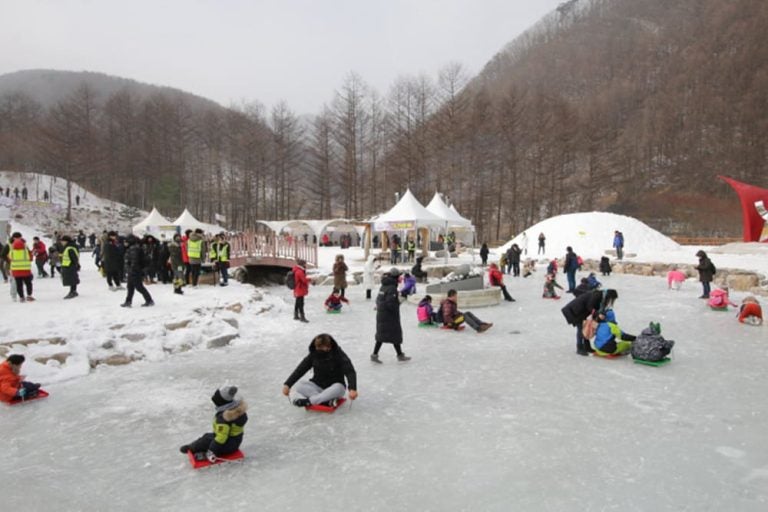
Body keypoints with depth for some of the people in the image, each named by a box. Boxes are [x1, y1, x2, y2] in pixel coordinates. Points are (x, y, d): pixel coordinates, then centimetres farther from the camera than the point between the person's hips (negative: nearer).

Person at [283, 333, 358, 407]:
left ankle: (308, 401, -36)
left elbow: (350, 372, -24)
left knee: (338, 388, -38)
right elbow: (300, 370, -4)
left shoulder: (338, 354, -15)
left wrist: (352, 389, -40)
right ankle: (327, 401, -34)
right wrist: (287, 384, -14)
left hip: (334, 387, -3)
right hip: (318, 387, 3)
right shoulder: (313, 354, -5)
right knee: (300, 386, -24)